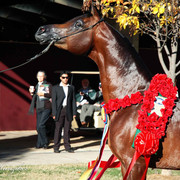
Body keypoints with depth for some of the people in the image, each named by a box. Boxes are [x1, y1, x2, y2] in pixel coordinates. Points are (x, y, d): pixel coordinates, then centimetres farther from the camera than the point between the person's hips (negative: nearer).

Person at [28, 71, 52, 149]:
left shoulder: (48, 85, 0)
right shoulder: (37, 86, 18)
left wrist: (44, 94, -16)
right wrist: (32, 92, 6)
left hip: (46, 108, -6)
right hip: (38, 108, 6)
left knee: (41, 125, -17)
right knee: (38, 127, 5)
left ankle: (45, 143, -5)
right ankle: (40, 144, 14)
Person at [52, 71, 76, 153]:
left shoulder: (71, 88, 13)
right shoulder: (55, 88, 5)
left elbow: (73, 100, 11)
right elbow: (54, 101, 1)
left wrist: (74, 112, 4)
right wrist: (54, 113, -7)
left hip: (68, 111, 2)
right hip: (59, 111, -2)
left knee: (67, 129, 4)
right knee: (58, 129, -2)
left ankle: (67, 146, 10)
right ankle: (56, 147, 3)